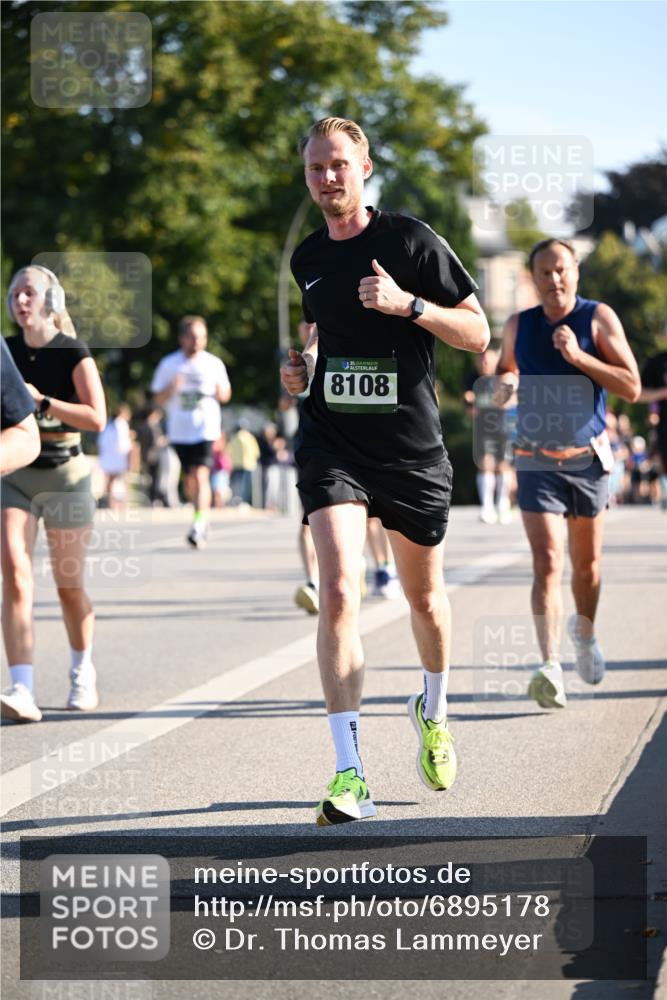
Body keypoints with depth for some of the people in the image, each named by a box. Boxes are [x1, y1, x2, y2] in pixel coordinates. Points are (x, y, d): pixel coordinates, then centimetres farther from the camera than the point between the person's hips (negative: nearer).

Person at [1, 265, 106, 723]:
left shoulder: (73, 353, -6)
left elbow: (97, 418, -17)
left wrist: (41, 400, -22)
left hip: (64, 474, -3)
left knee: (69, 586, 7)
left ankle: (83, 672, 33)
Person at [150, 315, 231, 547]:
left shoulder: (214, 364, 3)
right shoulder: (169, 365, 3)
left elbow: (225, 396, 13)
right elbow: (158, 399, 6)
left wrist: (220, 390, -11)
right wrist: (171, 389, -15)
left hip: (206, 430, -2)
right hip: (179, 431, 2)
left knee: (200, 476, -17)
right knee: (190, 479, 11)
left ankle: (198, 524, -22)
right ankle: (203, 519, 30)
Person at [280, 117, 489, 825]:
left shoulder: (411, 240, -5)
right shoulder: (306, 258, 9)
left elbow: (477, 334, -5)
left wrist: (409, 303, -20)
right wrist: (298, 368, 7)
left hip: (413, 448, -1)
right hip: (332, 445, 2)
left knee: (424, 594, 15)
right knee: (338, 593, -17)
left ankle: (433, 711, 46)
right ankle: (349, 773, -19)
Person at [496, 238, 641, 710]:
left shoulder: (599, 318, -4)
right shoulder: (518, 325, 4)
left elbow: (632, 388, -10)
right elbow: (507, 369, 23)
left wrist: (579, 357, -20)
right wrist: (504, 382, -2)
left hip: (588, 459, 0)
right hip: (537, 462, 0)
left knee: (586, 564, 15)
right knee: (547, 563, -15)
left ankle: (585, 631, 44)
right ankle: (551, 668, -23)